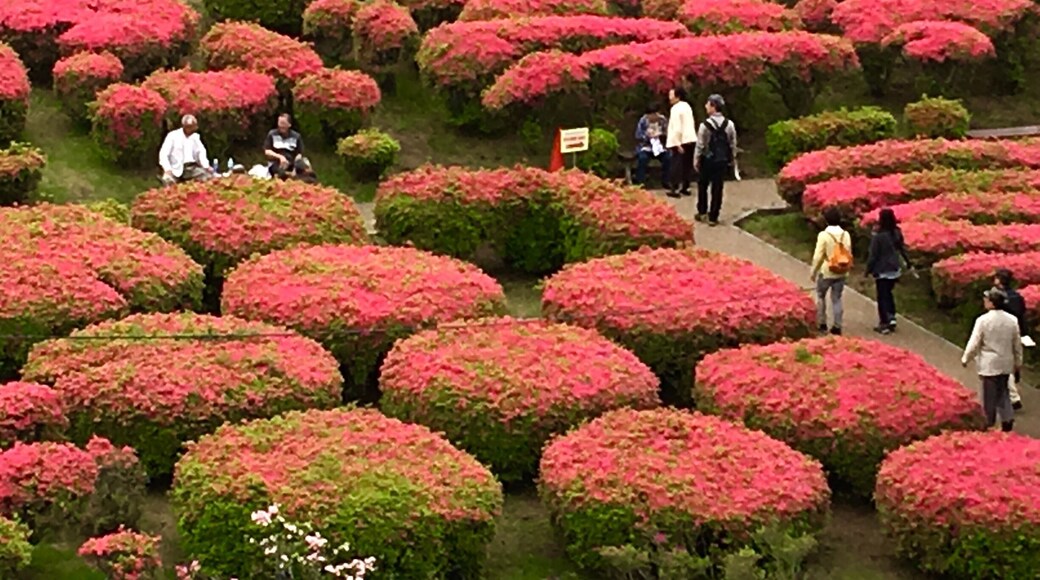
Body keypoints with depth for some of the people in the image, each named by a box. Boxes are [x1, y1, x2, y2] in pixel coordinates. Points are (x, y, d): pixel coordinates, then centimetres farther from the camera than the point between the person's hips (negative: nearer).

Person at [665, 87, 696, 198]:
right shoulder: (687, 106, 14)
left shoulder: (676, 108, -12)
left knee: (677, 164, -5)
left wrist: (676, 143, -19)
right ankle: (685, 187, 18)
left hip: (681, 141, -8)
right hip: (691, 139, 8)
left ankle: (674, 188, -6)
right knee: (688, 164, 12)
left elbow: (677, 127, -19)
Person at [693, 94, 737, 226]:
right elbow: (733, 144, 2)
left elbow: (700, 145, -11)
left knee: (702, 185, 17)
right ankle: (713, 217, 8)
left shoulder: (706, 125, -15)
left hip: (707, 160, -2)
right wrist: (731, 160, 13)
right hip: (722, 161, 3)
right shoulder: (729, 125, -3)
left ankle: (702, 212, 24)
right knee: (717, 188, 6)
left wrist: (696, 160, 0)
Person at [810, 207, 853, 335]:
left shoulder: (824, 235, -15)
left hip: (826, 272, -3)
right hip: (841, 272, 3)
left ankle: (822, 324, 16)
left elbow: (818, 256, -13)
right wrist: (846, 269, 14)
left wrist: (813, 272, -2)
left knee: (821, 296, 16)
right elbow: (849, 254, 1)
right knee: (837, 298, 12)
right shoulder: (845, 235, -4)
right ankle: (837, 326, 10)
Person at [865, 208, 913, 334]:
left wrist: (868, 270, -6)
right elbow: (902, 249, 10)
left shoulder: (878, 235, -21)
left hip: (882, 271, -6)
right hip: (894, 270, 6)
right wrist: (908, 263, 23)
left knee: (882, 296, 4)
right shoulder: (897, 233, -3)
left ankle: (884, 323, 5)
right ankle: (891, 318, 17)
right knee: (888, 293, 22)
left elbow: (873, 255, -16)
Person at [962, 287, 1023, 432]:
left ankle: (989, 424, 14)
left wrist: (965, 359, 4)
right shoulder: (1012, 320, -2)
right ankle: (1008, 419, 11)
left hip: (989, 365, -4)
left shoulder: (983, 320, -17)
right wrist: (1018, 362, 20)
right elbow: (1017, 344, 6)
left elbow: (974, 343, -12)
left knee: (990, 395, 6)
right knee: (1003, 392, 19)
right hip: (1006, 364, 4)